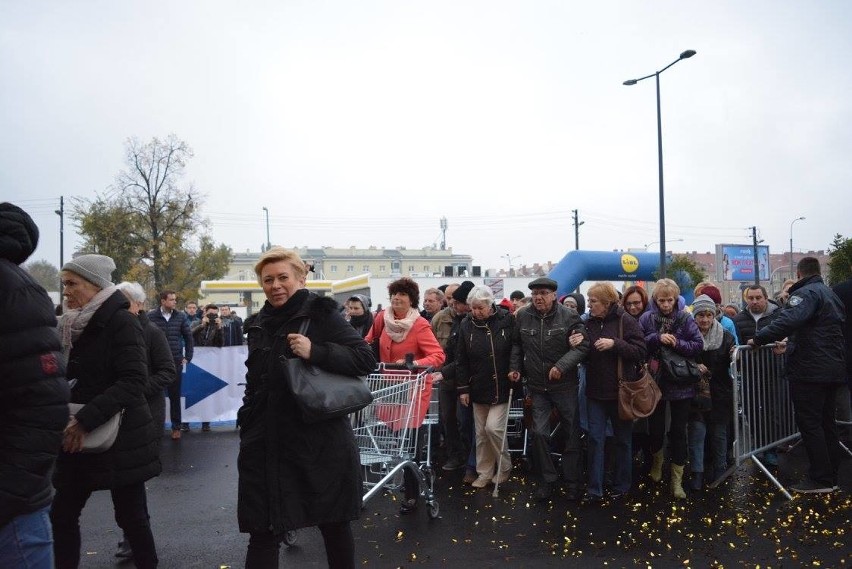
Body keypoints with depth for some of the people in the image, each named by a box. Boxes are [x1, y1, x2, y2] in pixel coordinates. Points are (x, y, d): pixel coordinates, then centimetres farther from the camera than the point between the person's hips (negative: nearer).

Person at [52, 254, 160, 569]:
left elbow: (133, 381, -22)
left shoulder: (122, 322, -13)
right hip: (79, 439, 7)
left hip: (121, 440, -7)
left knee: (131, 517, 4)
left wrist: (86, 419, -28)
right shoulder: (75, 325, 9)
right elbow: (73, 378, 17)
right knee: (61, 515, 10)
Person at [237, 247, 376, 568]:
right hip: (268, 445, 5)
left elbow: (366, 359, -14)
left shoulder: (321, 314, -7)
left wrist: (315, 351, -25)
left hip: (320, 443, -4)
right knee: (262, 533, 7)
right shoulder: (259, 325, 10)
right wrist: (247, 427, 19)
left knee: (335, 526, 13)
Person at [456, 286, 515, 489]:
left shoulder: (507, 320, -11)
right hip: (479, 388, 3)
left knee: (493, 427, -8)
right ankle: (484, 472, 26)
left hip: (502, 387, -3)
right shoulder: (466, 325, -3)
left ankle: (504, 467, 16)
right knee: (481, 432, 11)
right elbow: (461, 359, 1)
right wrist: (463, 388, 0)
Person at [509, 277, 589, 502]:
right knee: (539, 433, 3)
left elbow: (582, 346, -17)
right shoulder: (523, 317, -2)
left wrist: (562, 366, -27)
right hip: (537, 386, 2)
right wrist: (515, 367, 2)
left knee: (572, 433, 8)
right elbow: (516, 344, 12)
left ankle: (573, 481, 24)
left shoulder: (569, 316, -12)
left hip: (565, 385, -2)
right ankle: (546, 480, 20)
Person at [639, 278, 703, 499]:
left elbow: (698, 345, -6)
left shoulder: (685, 319, -3)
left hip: (681, 383, 0)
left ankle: (677, 479, 18)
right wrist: (657, 338, -22)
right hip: (655, 381, 0)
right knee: (656, 427, 12)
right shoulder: (646, 319, -3)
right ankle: (657, 459, 43)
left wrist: (677, 343, -21)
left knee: (678, 431, 6)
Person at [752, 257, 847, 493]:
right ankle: (830, 476, 22)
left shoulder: (805, 293, -12)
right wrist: (790, 345, 32)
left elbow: (789, 321, -30)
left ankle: (820, 479, -1)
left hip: (810, 370, -9)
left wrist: (759, 339, -26)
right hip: (833, 369, 9)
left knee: (809, 423, -4)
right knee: (826, 422, 14)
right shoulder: (831, 294, 19)